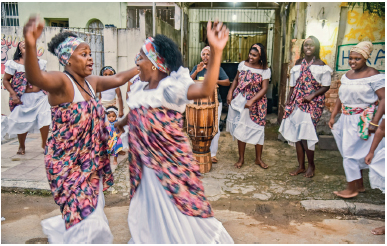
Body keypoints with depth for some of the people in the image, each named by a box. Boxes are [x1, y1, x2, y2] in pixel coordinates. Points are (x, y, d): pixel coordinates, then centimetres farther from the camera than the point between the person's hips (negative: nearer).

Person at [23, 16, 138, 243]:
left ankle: (58, 228, 47)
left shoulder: (91, 82, 5)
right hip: (68, 163, -8)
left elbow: (118, 79, 18)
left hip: (91, 161, 8)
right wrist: (31, 45, -58)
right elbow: (35, 78, -39)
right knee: (87, 220, -4)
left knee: (92, 213, 21)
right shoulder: (61, 81, -18)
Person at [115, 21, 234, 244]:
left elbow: (205, 89, -39)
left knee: (178, 215, 10)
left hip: (171, 166, -7)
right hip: (146, 166, 7)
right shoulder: (140, 88, 2)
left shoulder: (171, 88, -21)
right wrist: (122, 123, 41)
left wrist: (216, 51, -50)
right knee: (150, 215, 26)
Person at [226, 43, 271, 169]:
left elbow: (264, 88, -10)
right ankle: (241, 158, 18)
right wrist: (230, 92, -1)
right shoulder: (243, 64, 3)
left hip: (257, 103, -2)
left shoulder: (265, 70, -5)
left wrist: (252, 101, -20)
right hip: (240, 101, 2)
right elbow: (236, 80, 13)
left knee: (258, 129, 3)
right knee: (241, 129, 6)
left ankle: (258, 159, 20)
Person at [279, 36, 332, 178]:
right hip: (297, 103, 5)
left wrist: (312, 95, -18)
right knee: (297, 134, 6)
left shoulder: (321, 65, -2)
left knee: (305, 135, -10)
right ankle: (301, 166, 18)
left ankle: (311, 165, 12)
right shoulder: (298, 64, 11)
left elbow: (326, 86, -3)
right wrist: (288, 103, 10)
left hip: (313, 104, -5)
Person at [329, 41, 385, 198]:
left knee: (350, 152, -5)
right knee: (355, 153, 13)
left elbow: (383, 98, -16)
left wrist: (374, 122, -22)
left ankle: (352, 188, 8)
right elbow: (341, 98, 17)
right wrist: (333, 116, 12)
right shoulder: (347, 76, 10)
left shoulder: (373, 75, -11)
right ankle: (359, 185, 27)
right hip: (346, 119, 7)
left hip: (363, 120, -7)